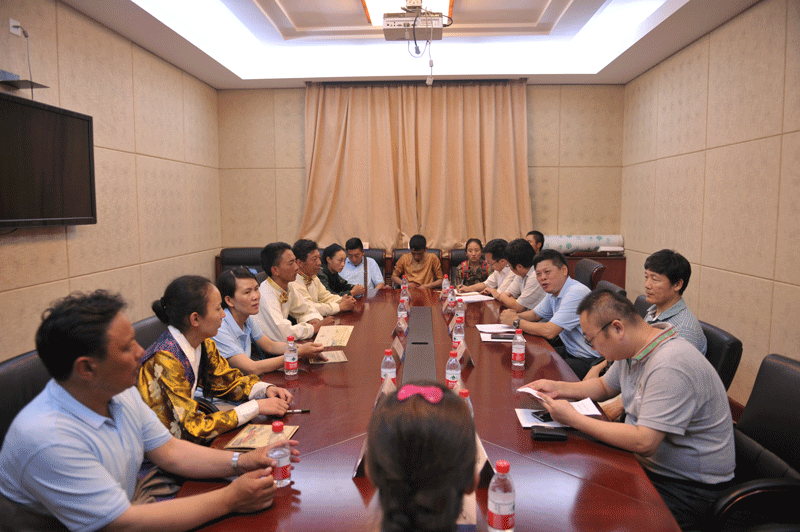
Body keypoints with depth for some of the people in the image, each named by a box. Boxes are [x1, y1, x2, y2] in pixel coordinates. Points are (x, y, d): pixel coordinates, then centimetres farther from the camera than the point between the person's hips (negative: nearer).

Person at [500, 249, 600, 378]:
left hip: (588, 361, -9)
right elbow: (535, 314, 23)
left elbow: (549, 331, -28)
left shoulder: (576, 293, -24)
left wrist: (516, 322, -15)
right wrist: (515, 315, -1)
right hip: (570, 351, 9)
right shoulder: (553, 292, 6)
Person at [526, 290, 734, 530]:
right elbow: (605, 386, 19)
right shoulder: (634, 348, 1)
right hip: (646, 463, 9)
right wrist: (559, 387, 3)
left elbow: (644, 443, -32)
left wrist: (573, 418, -26)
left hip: (688, 487, -8)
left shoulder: (670, 367, -29)